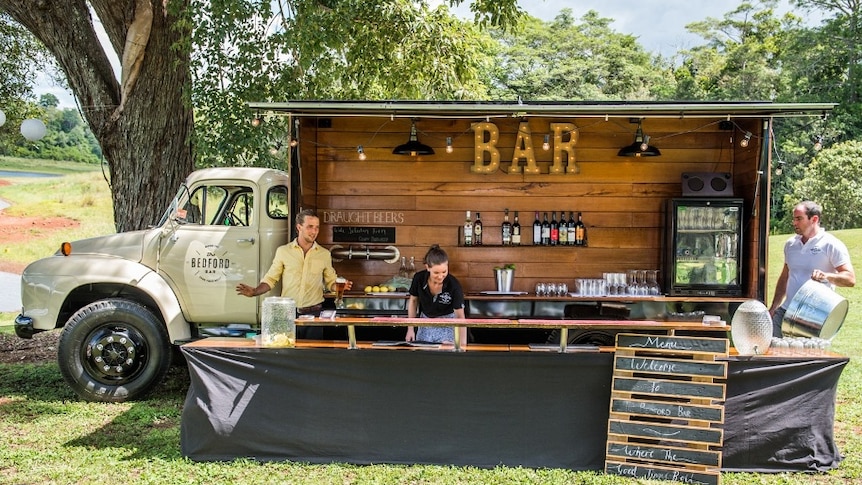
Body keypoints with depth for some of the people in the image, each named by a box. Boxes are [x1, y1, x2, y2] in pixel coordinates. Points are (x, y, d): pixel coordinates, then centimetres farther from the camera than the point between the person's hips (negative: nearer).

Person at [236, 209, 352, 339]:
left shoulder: (324, 254, 6)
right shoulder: (283, 251, 3)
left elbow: (331, 282, 11)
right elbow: (270, 279, 5)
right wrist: (254, 291, -11)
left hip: (313, 313, 1)